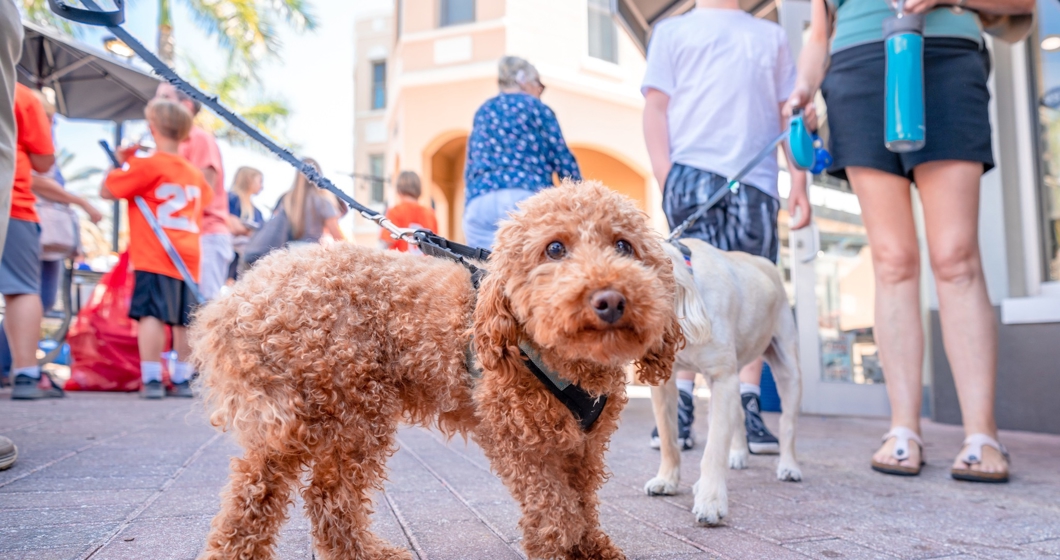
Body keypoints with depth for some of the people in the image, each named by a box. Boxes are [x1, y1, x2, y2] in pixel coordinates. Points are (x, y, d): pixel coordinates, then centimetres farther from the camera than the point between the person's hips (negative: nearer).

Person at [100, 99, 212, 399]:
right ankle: (182, 379, 15)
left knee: (151, 313, -7)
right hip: (189, 257, 6)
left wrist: (121, 162, 14)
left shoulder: (146, 165, -4)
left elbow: (106, 191, 1)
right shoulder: (195, 173, 13)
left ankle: (152, 379, -12)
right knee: (183, 318, 10)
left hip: (154, 256, -6)